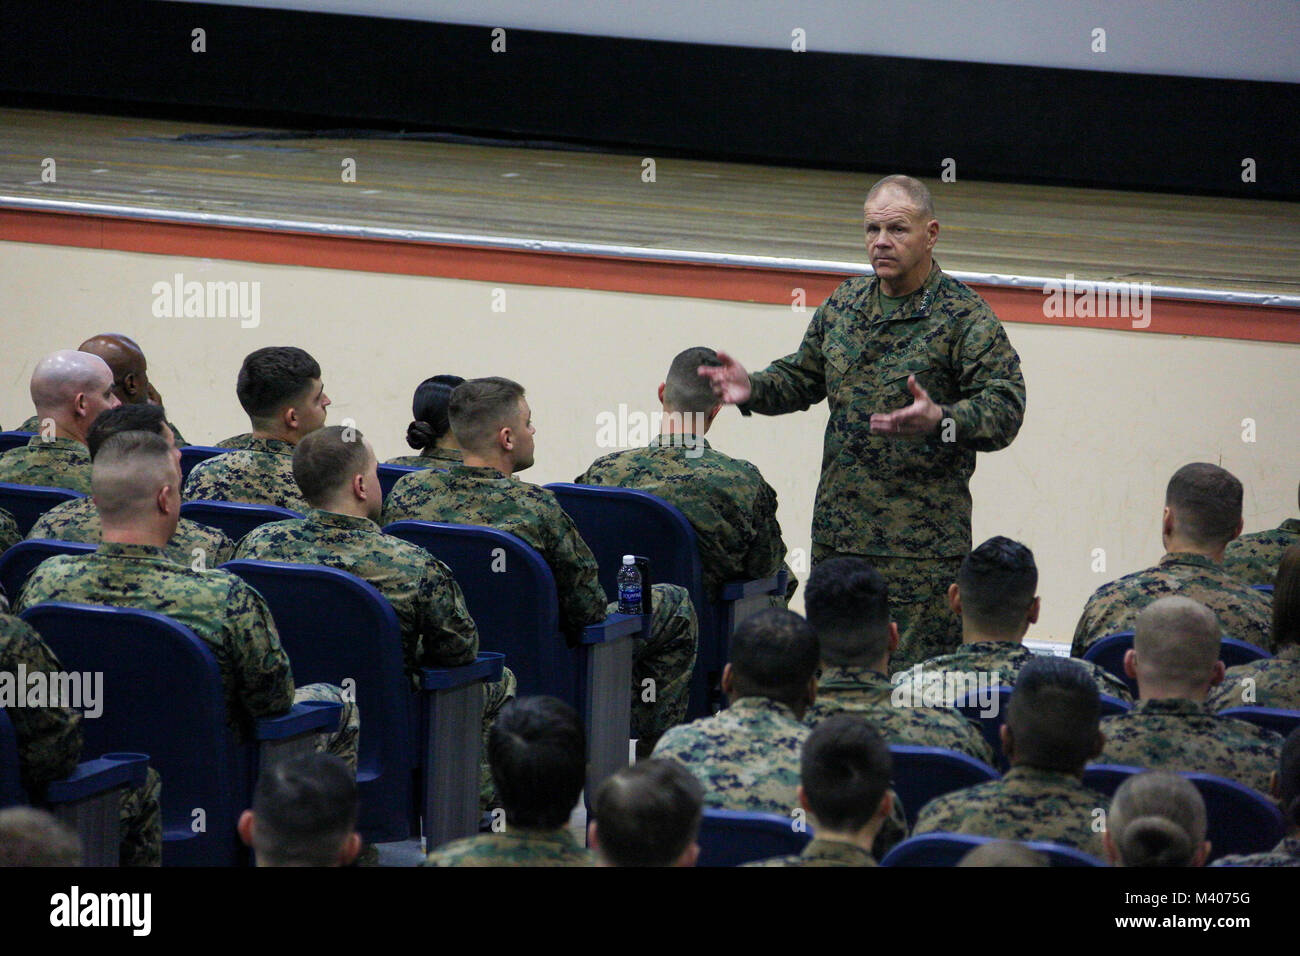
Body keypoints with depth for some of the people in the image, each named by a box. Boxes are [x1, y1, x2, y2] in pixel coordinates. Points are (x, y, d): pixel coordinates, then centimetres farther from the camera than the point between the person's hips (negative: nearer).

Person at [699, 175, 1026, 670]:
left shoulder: (964, 317, -7)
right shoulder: (845, 303, 13)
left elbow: (1005, 407, -15)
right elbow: (803, 376, 26)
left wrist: (940, 421, -33)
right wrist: (753, 390, 5)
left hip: (921, 543, -6)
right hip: (837, 533, 6)